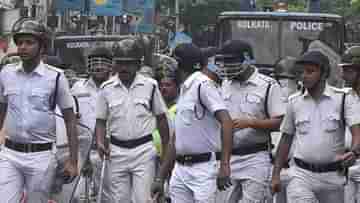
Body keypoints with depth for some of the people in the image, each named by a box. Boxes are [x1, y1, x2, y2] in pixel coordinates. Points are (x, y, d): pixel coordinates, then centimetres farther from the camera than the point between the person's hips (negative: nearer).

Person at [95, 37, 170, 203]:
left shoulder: (150, 86, 0)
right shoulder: (107, 88, 2)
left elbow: (161, 118, 7)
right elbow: (101, 120, 8)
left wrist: (166, 150, 6)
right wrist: (100, 143, -9)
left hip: (143, 150, -2)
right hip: (117, 151, 2)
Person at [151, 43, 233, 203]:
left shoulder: (203, 84, -10)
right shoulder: (184, 90, 17)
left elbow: (226, 122, -21)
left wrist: (224, 164, -29)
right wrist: (160, 178, 20)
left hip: (203, 167, -8)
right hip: (180, 169, 8)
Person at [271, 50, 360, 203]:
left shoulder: (342, 99, -3)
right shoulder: (294, 102, 4)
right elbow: (286, 139, 12)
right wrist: (276, 174, 9)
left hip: (332, 177, 0)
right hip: (301, 174, 0)